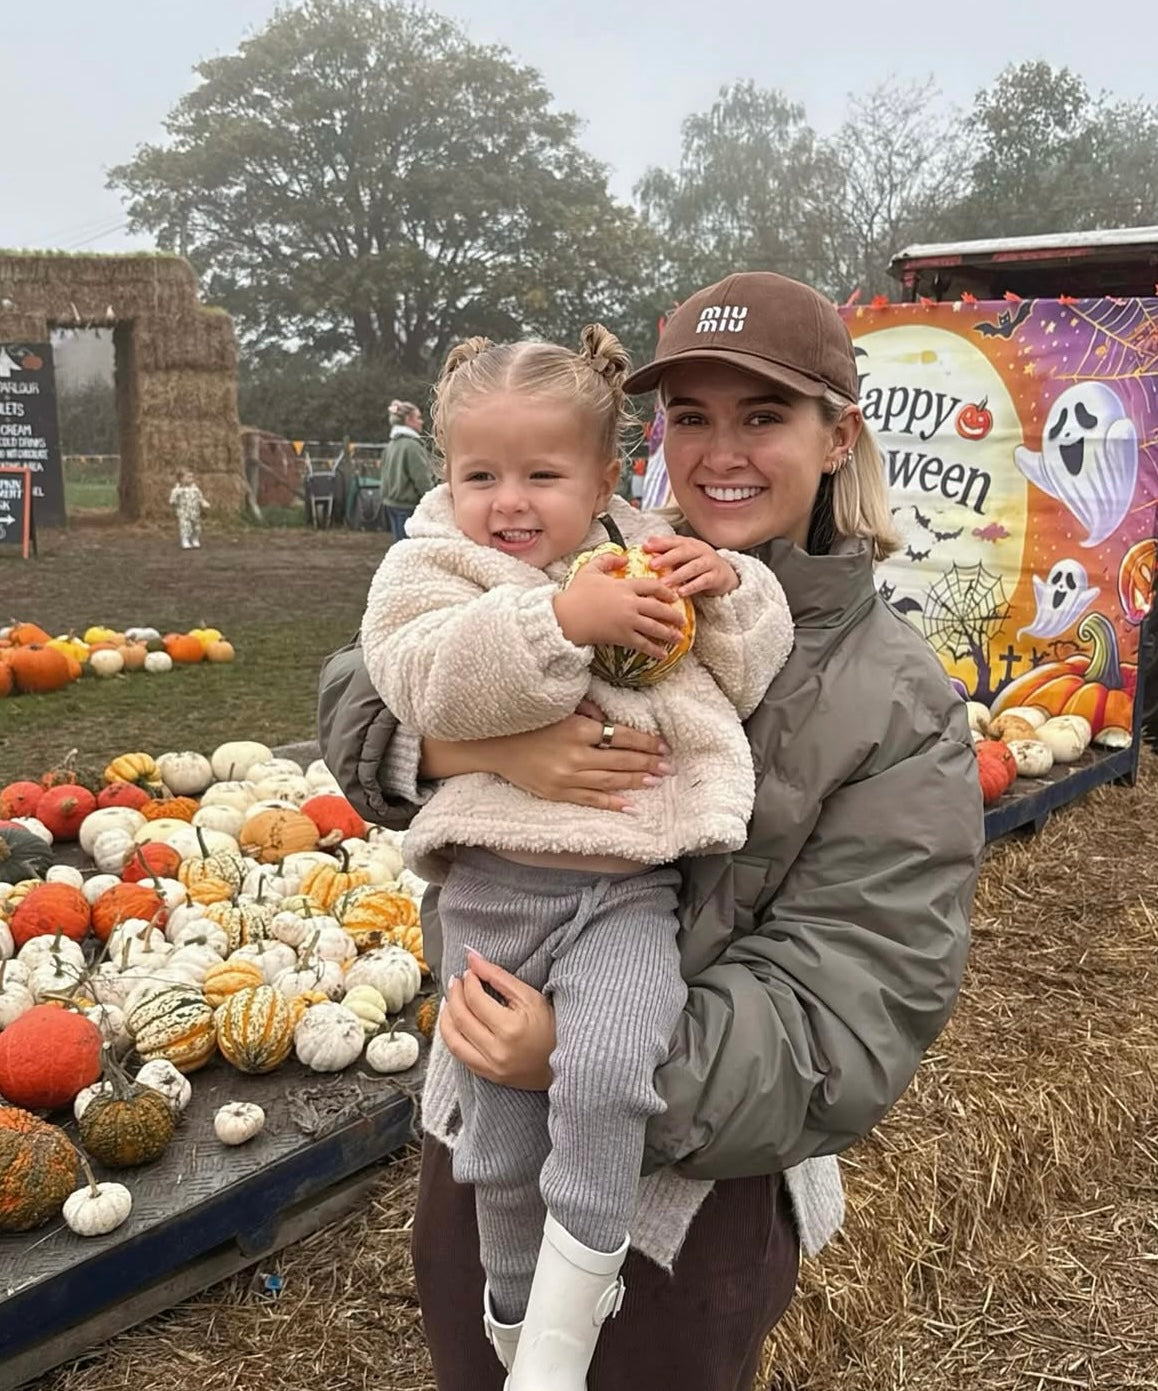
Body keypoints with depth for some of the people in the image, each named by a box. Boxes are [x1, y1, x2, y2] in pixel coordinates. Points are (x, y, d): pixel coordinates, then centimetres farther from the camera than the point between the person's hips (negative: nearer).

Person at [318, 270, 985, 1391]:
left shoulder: (900, 710, -13)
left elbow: (848, 1008, -18)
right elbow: (359, 691, -7)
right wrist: (489, 748, -29)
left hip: (696, 1180, -3)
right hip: (481, 1127, 3)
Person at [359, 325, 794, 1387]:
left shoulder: (650, 559, 10)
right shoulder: (429, 570, 1)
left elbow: (741, 678, 12)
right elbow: (436, 685, -19)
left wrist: (729, 593, -7)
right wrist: (563, 617, -28)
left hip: (630, 888, 1)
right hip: (493, 889, 0)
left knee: (602, 1077, -25)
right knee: (500, 1133, 12)